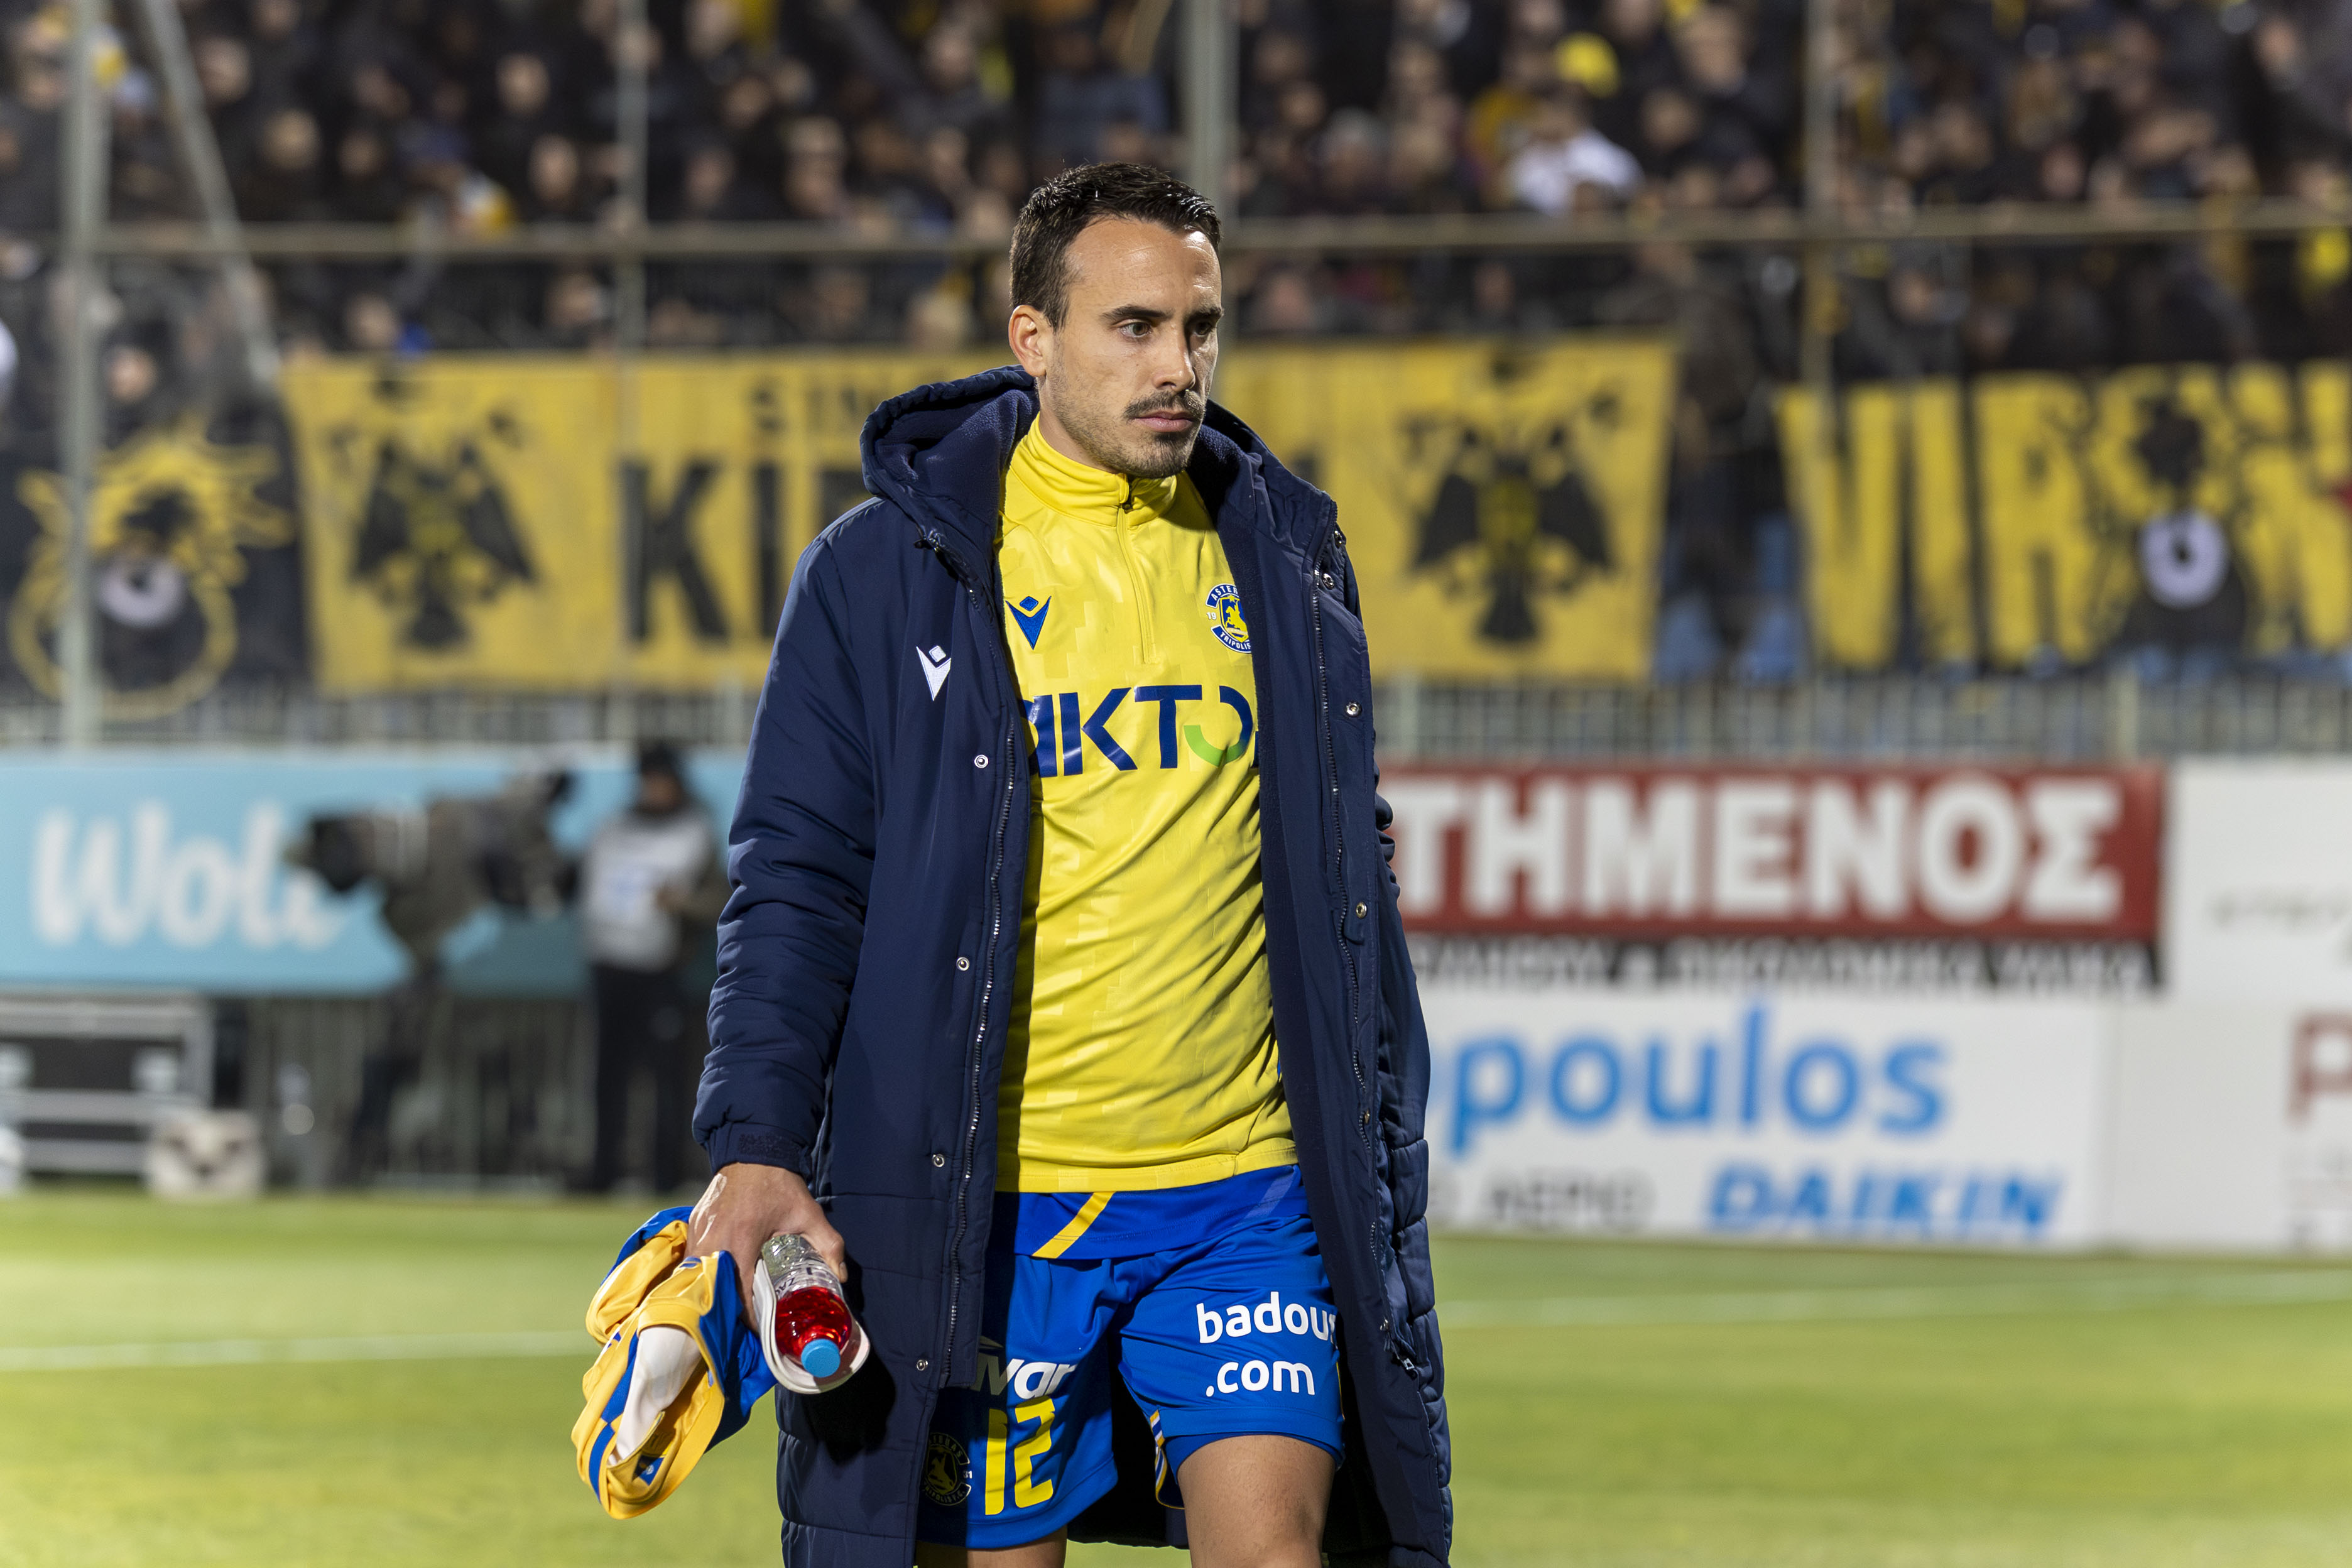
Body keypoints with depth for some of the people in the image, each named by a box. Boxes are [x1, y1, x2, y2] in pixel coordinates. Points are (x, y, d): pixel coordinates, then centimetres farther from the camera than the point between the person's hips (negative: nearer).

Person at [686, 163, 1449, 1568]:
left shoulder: (1286, 554, 10)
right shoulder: (885, 571, -1)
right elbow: (798, 880, -1)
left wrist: (1382, 1157, 14)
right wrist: (758, 1147, -12)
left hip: (1247, 1189, 2)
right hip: (983, 1199, -2)